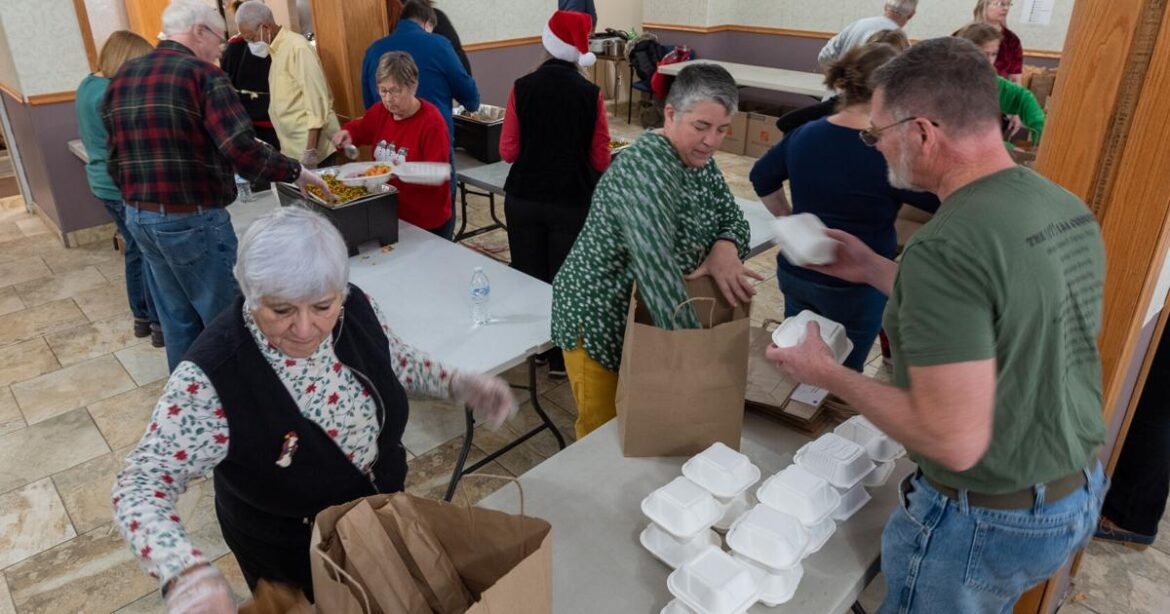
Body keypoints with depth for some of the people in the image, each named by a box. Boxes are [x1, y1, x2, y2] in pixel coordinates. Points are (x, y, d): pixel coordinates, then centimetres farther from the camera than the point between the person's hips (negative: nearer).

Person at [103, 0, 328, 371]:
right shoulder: (202, 74, -12)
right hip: (192, 219, -8)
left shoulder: (122, 78, 10)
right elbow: (242, 151, -22)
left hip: (138, 217, 8)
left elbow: (116, 158, 14)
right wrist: (295, 171, -9)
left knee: (177, 319, 19)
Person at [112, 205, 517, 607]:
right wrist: (185, 573, -48)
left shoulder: (356, 307, -19)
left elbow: (397, 361, 0)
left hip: (384, 511, 5)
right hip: (292, 552, -4)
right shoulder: (213, 375, -33)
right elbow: (142, 483, -30)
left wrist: (458, 384, -16)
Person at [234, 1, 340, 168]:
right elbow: (286, 104, 16)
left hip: (311, 148, -8)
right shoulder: (276, 50, 13)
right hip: (293, 149, 8)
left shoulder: (298, 47, -11)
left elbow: (317, 103, -17)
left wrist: (311, 151, -20)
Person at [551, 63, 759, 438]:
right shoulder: (646, 166, -29)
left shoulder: (698, 159, 0)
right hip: (601, 321, -8)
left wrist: (725, 247, -19)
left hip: (647, 319, 8)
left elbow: (732, 217, 5)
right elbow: (656, 267, -39)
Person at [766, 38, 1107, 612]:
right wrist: (874, 270, 12)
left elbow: (955, 441, -30)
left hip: (988, 520, -7)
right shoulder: (1068, 209, -2)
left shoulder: (944, 248, -30)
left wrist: (828, 374, -17)